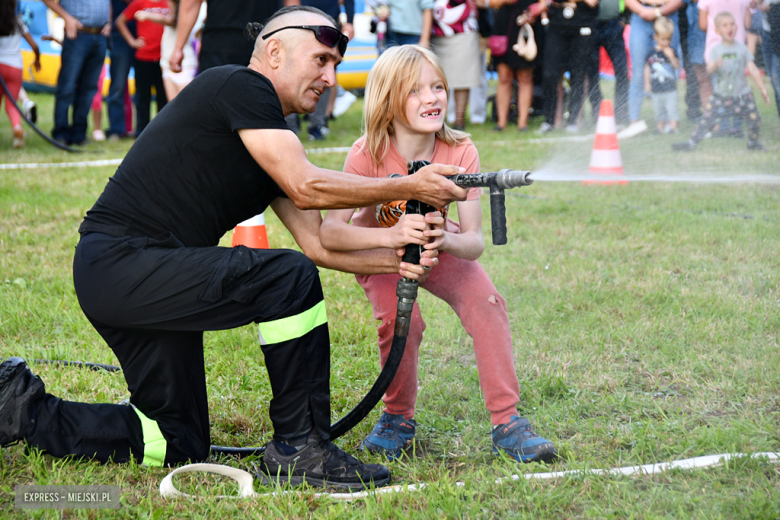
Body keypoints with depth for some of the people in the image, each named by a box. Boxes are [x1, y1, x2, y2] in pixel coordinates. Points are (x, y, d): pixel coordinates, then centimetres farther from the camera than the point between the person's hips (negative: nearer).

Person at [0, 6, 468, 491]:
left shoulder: (273, 145, 18)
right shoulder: (240, 85, -9)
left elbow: (318, 243, 11)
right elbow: (305, 187, -18)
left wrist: (395, 258, -3)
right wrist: (409, 186, -13)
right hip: (120, 264, -10)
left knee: (178, 445, 14)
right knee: (290, 279, -21)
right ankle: (300, 447, -11)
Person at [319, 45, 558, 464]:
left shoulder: (460, 152, -23)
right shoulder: (368, 155, -28)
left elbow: (475, 241, -26)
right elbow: (330, 232, -38)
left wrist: (447, 241, -50)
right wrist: (392, 236, -54)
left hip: (439, 249, 2)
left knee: (486, 302, -23)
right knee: (399, 320, -26)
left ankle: (507, 423, -14)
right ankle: (398, 419, 2)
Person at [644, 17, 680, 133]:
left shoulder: (671, 51, -2)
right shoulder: (652, 52, 1)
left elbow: (677, 66, -7)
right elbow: (647, 68, 9)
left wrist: (671, 56, -23)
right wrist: (647, 83, 7)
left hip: (670, 87, -2)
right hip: (656, 88, 2)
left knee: (671, 106, -4)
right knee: (658, 109, 9)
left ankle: (673, 126, 0)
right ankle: (660, 126, 19)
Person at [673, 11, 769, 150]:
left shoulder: (742, 48, 2)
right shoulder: (716, 50, -1)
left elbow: (753, 70, 3)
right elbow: (709, 69, -13)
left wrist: (763, 90, 1)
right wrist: (715, 65, -37)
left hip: (743, 95, 1)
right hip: (721, 96, -1)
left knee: (754, 120, -1)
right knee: (707, 120, -6)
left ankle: (753, 142, 24)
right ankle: (691, 142, 3)